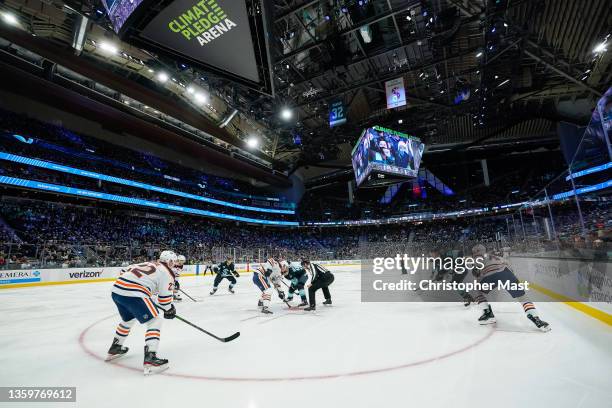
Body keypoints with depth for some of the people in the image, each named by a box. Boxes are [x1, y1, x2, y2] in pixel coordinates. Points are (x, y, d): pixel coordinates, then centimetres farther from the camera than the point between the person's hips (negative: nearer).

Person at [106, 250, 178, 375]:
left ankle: (115, 349, 48)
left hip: (116, 290, 9)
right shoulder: (166, 272, 2)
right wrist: (169, 310, 19)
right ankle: (150, 358, -8)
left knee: (128, 319, 33)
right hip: (132, 294, -9)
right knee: (155, 321, 1)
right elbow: (165, 297, 0)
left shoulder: (149, 264, 25)